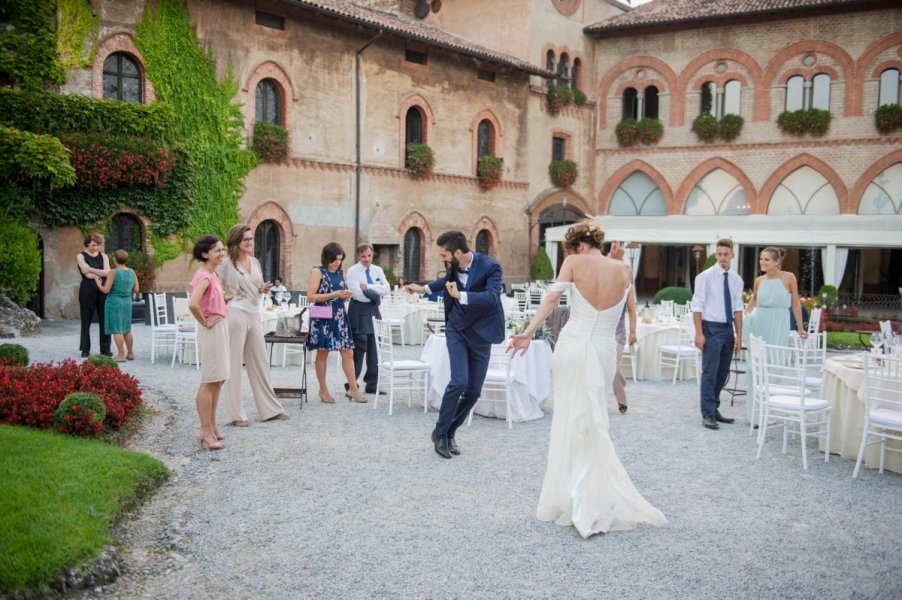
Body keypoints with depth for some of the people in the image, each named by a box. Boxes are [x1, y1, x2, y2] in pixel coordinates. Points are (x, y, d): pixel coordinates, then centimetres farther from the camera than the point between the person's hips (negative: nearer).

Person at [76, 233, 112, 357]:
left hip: (103, 289, 3)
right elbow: (87, 274, -11)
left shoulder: (103, 256, 13)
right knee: (86, 320, 1)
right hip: (87, 290, -3)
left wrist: (92, 270, -12)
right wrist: (100, 274, -6)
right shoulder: (81, 256, 3)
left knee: (104, 319, 0)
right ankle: (85, 349, 7)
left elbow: (107, 272, -3)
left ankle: (105, 349, 5)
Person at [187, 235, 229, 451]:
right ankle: (205, 432, 1)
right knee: (209, 383, -5)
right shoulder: (205, 276, -19)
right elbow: (192, 304, -34)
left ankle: (211, 427, 25)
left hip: (220, 328, 10)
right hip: (212, 330, -10)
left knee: (217, 381, 15)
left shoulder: (212, 274, 10)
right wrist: (205, 322, -19)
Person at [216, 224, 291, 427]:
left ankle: (270, 409, 19)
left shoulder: (255, 262, 12)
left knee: (260, 362, 11)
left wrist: (263, 289, 3)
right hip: (236, 314, -7)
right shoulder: (227, 264, -7)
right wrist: (223, 295, -16)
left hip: (254, 314, 7)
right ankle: (235, 414, 8)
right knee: (234, 364, 1)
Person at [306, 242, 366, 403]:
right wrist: (333, 295, -18)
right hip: (323, 318, -6)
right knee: (322, 353, 4)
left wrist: (346, 296, 1)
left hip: (340, 317, 6)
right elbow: (310, 297, -13)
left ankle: (353, 388, 7)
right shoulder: (317, 272, -5)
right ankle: (323, 390, 14)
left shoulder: (339, 273, 14)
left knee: (348, 352, 2)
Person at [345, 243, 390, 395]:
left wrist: (368, 287, -15)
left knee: (374, 349, 8)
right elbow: (358, 294, -16)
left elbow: (386, 288, -4)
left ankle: (371, 385, 17)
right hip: (359, 312, -5)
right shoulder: (352, 271, -5)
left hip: (374, 310, 5)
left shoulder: (377, 270, 10)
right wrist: (376, 295, -9)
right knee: (359, 349, -7)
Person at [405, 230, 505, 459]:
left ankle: (449, 432, 22)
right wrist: (424, 288, 20)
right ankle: (440, 432, 1)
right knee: (459, 381, -15)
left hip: (480, 333, -1)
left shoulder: (490, 266, -20)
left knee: (473, 390, 3)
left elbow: (492, 296, -35)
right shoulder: (453, 265, -6)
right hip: (457, 330, 1)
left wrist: (460, 295, -42)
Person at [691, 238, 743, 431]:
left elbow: (737, 308, 11)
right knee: (710, 372, -6)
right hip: (711, 328, -6)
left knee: (723, 373, 12)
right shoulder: (705, 276, -7)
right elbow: (697, 306, -9)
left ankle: (715, 409, 23)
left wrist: (739, 334, 7)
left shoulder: (736, 279, 8)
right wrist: (699, 333, -14)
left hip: (728, 329, 6)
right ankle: (707, 414, -2)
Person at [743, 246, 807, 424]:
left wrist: (801, 328, 6)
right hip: (757, 324, 3)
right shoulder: (759, 280, 6)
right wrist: (743, 317, 20)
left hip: (778, 326, -3)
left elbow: (796, 303, 3)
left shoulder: (789, 278, -4)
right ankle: (755, 412, 16)